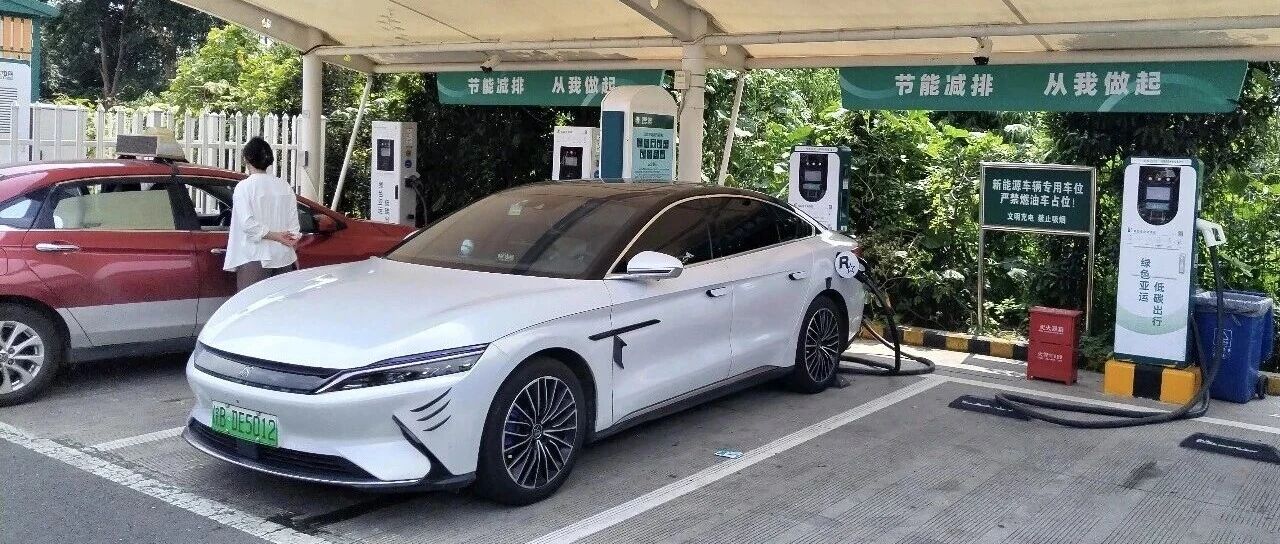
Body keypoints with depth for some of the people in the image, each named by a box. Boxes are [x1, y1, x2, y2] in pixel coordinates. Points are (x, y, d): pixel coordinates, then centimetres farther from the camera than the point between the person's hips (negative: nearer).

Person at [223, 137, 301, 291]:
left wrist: (274, 236, -8)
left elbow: (248, 224, -14)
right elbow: (294, 224, 6)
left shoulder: (244, 187, -5)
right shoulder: (284, 186, 7)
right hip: (283, 256, 4)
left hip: (255, 257, -4)